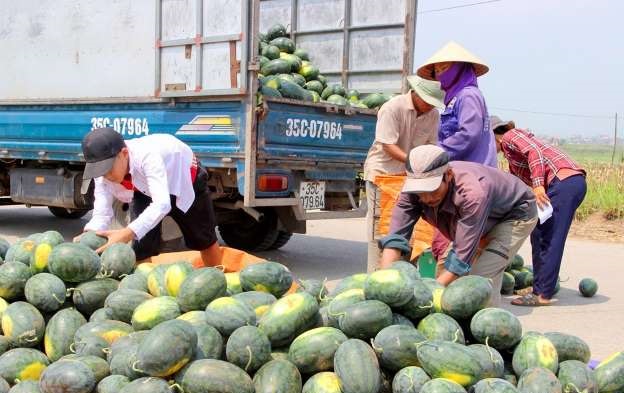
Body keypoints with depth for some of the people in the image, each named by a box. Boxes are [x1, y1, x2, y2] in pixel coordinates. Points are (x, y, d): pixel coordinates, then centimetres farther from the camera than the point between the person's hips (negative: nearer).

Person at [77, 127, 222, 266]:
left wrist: (127, 233, -66)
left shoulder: (147, 156, -47)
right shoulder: (103, 172, -28)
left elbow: (162, 204, -56)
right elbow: (101, 214, -28)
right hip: (144, 189, 4)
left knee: (204, 241, 12)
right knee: (142, 248, -11)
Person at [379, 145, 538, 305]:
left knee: (481, 277, -23)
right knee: (444, 267, -1)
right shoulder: (413, 191, -27)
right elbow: (395, 236, -31)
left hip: (516, 214, -6)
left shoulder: (473, 192, -44)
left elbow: (463, 252, -43)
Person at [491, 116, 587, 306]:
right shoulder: (513, 160, 30)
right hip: (572, 183, 10)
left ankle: (542, 294, -9)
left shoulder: (509, 136, 3)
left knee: (547, 238, -10)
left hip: (565, 180, -10)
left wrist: (538, 184, -23)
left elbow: (534, 151, -15)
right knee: (539, 235, 14)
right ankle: (540, 286, 19)